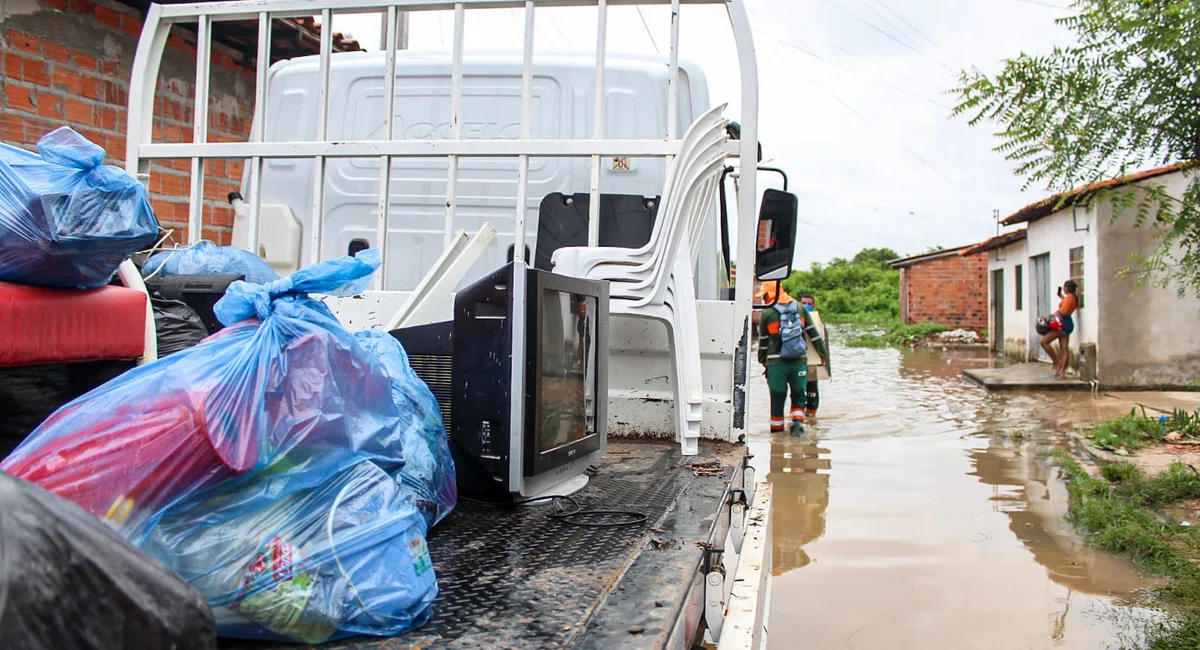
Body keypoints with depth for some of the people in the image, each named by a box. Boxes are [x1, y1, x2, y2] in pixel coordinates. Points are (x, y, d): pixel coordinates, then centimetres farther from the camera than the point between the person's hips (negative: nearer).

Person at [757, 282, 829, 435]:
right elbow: (814, 333, 10)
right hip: (800, 361, 2)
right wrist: (823, 352, 18)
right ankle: (797, 421, -2)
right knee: (799, 395, 15)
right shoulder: (800, 309, 6)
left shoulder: (767, 314, -4)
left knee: (777, 398, 6)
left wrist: (762, 360, 20)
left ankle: (777, 428, 12)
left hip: (776, 363, -2)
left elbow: (763, 340, 6)